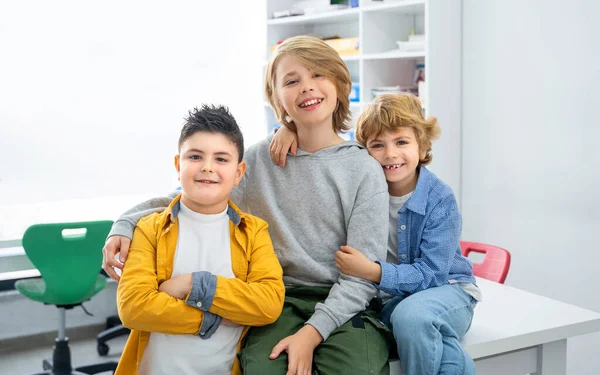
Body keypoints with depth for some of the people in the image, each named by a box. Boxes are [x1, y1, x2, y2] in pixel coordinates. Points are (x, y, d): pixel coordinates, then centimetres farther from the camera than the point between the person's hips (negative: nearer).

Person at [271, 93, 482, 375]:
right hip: (388, 296, 4)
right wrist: (291, 127, -18)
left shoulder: (440, 200, -16)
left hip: (444, 288, -4)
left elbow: (430, 273, -22)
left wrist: (372, 271, -37)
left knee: (411, 314, -39)